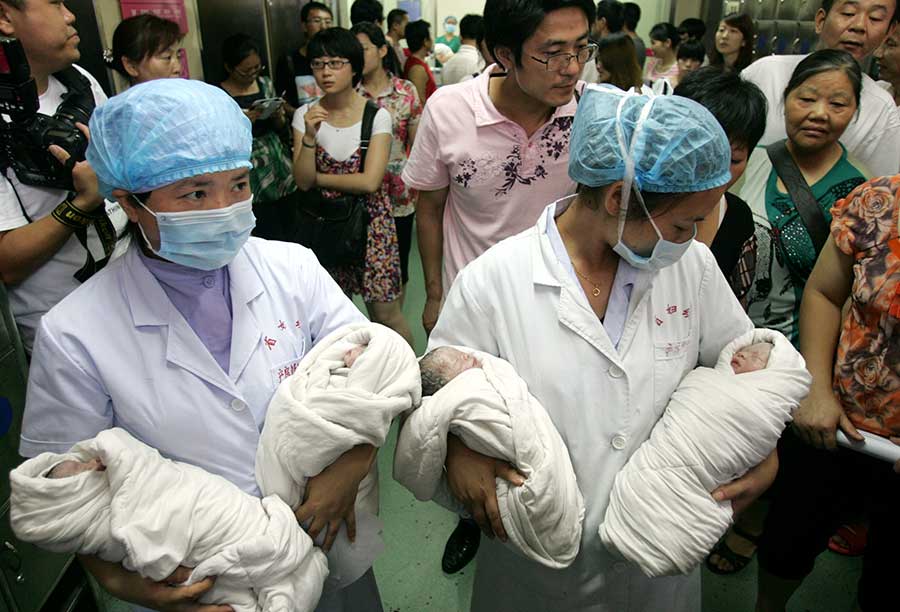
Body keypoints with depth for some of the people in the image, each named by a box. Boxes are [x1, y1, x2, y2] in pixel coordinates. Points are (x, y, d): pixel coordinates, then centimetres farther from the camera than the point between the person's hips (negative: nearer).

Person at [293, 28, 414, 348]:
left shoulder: (376, 116, -10)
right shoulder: (305, 115, -1)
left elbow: (369, 181, -19)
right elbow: (303, 181, -9)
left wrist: (317, 177, -10)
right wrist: (310, 135, -22)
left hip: (370, 221, -3)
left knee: (384, 313, -1)